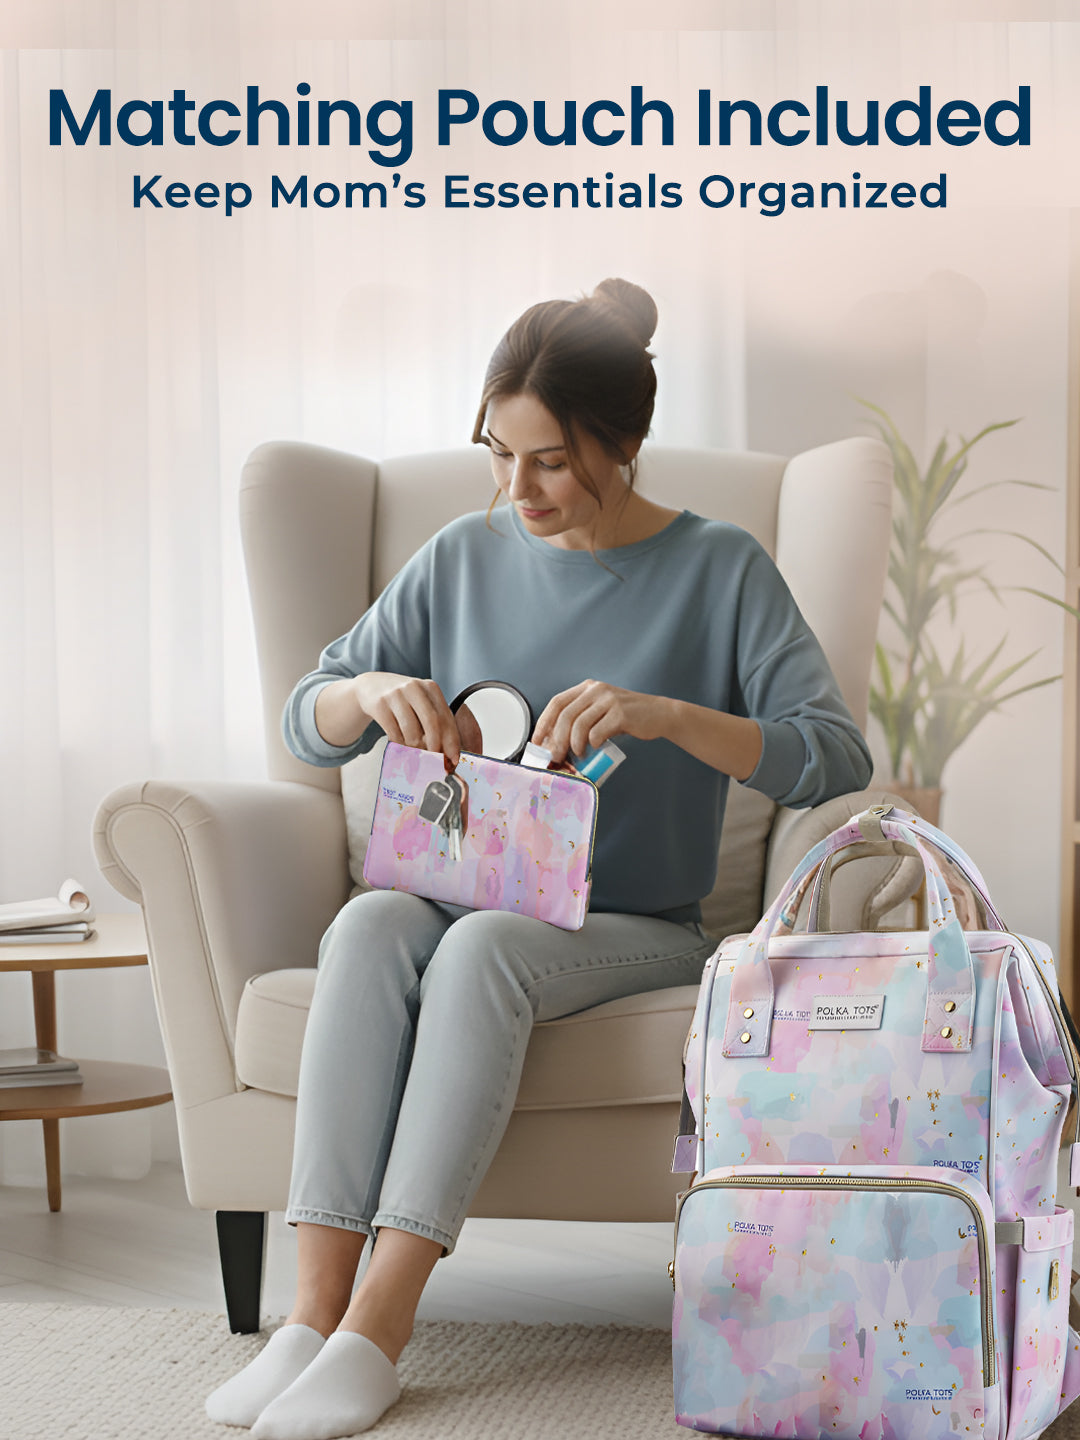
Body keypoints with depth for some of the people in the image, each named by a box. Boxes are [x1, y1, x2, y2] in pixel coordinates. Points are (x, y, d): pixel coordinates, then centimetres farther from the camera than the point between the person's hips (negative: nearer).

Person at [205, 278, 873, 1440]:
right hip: (466, 898, 3)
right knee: (371, 924, -32)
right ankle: (313, 1308, -37)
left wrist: (665, 714, -27)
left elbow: (835, 759, -12)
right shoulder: (465, 559, 9)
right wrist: (374, 692, -13)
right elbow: (306, 725, 11)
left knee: (480, 949, -36)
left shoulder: (720, 571, -1)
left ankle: (380, 1327, -37)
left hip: (634, 928, -3)